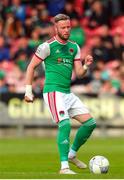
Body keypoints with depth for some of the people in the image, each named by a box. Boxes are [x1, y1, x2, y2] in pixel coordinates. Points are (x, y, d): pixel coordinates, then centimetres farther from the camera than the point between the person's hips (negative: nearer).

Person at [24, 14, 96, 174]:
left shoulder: (74, 47, 13)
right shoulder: (48, 46, -7)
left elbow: (79, 73, 13)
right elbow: (31, 66, -1)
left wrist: (86, 66, -8)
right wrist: (28, 90, -5)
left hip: (68, 93, 7)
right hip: (53, 91, -7)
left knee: (90, 123, 2)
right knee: (65, 124, -22)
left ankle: (72, 154, 19)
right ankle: (64, 167, -21)